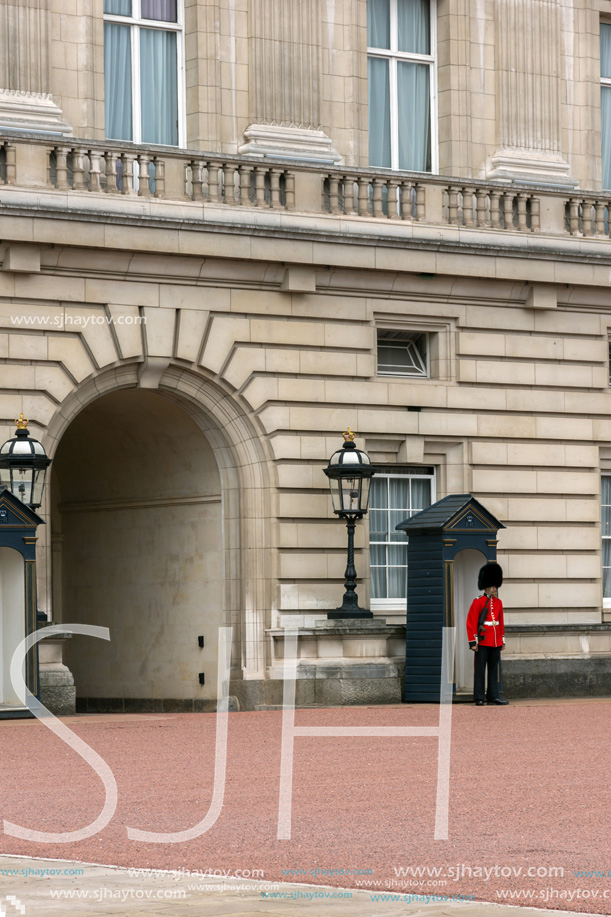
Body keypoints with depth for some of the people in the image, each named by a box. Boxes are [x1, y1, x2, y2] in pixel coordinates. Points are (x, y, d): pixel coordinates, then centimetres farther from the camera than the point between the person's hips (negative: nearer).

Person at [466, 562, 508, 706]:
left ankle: (493, 696, 10)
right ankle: (479, 698, 0)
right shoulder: (478, 602, -6)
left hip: (495, 642, 6)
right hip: (482, 642, -6)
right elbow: (471, 623, -8)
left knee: (494, 670, 7)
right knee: (480, 670, -2)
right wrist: (473, 642, -13)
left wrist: (502, 640, 15)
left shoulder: (498, 602, 12)